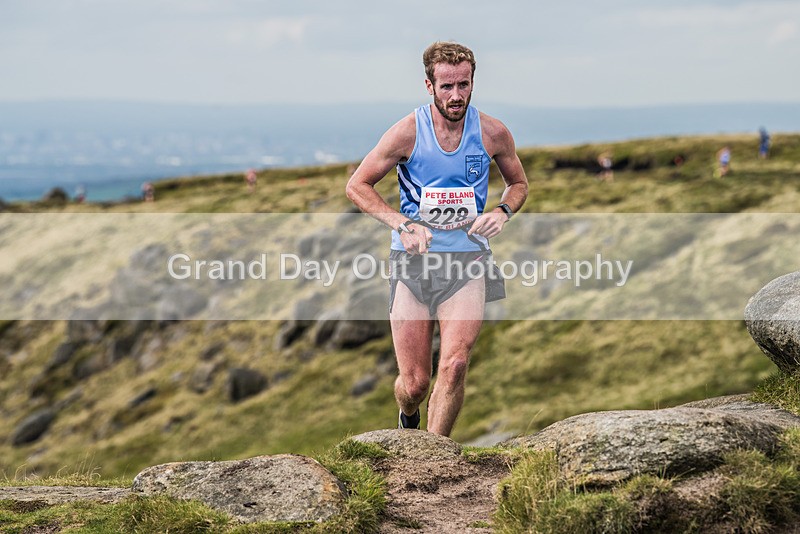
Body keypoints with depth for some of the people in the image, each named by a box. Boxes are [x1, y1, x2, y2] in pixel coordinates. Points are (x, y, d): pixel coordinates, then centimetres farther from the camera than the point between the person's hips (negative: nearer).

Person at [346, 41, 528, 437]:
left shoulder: (492, 133, -1)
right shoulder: (408, 132, -7)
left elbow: (518, 183, 18)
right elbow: (357, 186, 1)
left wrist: (502, 212, -5)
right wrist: (403, 224, -13)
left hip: (467, 259, 1)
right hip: (413, 260, -1)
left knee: (455, 365, -20)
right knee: (415, 382, 1)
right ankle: (407, 417, 38)